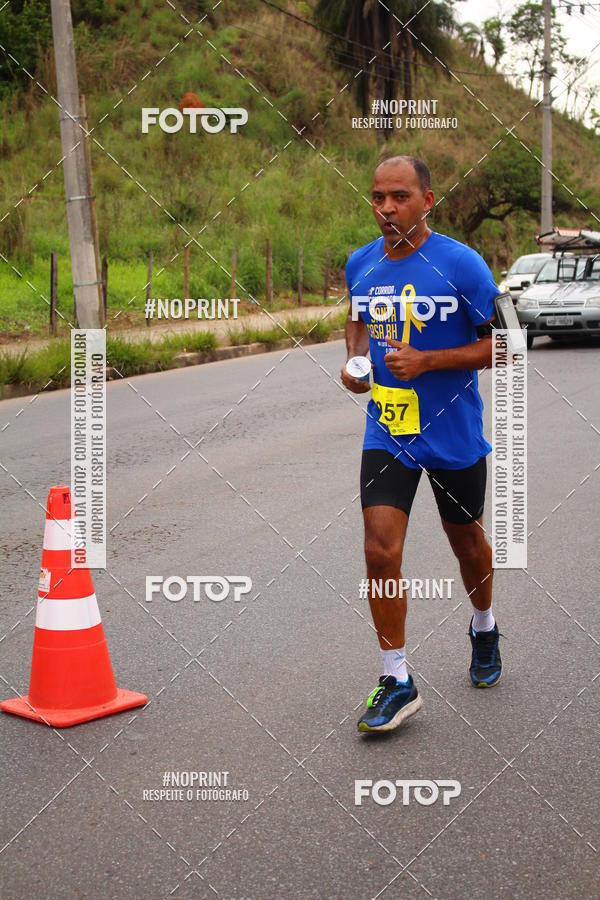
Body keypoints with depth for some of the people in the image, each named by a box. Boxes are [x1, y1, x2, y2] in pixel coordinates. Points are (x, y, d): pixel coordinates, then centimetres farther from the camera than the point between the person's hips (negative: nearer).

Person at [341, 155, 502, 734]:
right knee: (380, 551, -10)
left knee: (466, 542, 17)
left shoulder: (461, 264, -14)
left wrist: (426, 361, -21)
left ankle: (484, 628, 47)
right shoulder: (360, 264, 1)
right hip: (386, 434, 3)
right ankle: (397, 682, 3)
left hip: (453, 436, -2)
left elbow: (501, 344, -11)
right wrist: (355, 359, 2)